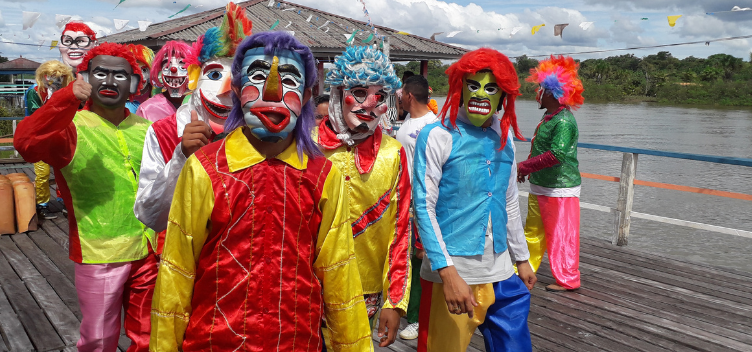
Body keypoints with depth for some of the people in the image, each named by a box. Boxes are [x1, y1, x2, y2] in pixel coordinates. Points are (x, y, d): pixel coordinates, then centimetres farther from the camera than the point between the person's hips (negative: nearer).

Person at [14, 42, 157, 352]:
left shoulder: (145, 130, 7)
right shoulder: (72, 128, -7)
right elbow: (26, 143, -29)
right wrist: (67, 99, -40)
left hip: (148, 252, 4)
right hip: (99, 255, -4)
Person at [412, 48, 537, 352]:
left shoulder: (503, 138, 9)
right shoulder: (438, 136, -8)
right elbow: (423, 208, -13)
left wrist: (522, 258, 22)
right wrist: (448, 272, -19)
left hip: (501, 274, 6)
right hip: (451, 273, -5)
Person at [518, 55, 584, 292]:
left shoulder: (564, 121, -20)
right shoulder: (549, 116, 12)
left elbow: (556, 154, -30)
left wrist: (525, 166, -22)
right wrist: (527, 169, 9)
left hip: (560, 188, -10)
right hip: (540, 187, 10)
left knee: (561, 236, 1)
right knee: (533, 230, 17)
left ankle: (567, 280, 13)